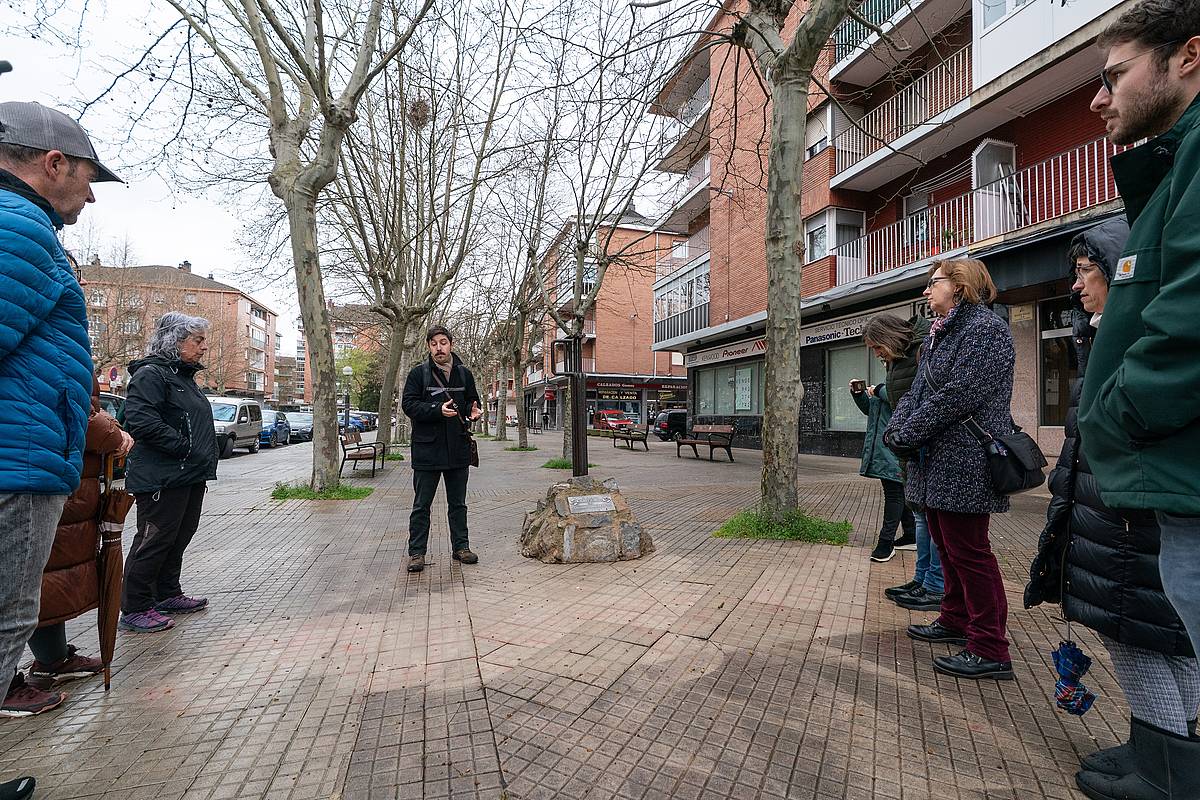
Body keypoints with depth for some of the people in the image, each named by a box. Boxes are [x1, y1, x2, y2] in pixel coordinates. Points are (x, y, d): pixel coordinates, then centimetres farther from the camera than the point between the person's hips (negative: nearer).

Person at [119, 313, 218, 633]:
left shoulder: (185, 376, 19)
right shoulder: (150, 374, -12)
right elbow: (142, 422, -24)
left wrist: (204, 459, 16)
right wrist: (186, 449, -22)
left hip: (191, 476, 10)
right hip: (162, 478, -10)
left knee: (180, 537, 17)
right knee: (155, 540, -2)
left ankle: (168, 595, 30)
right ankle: (135, 609, 10)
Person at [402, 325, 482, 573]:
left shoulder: (464, 374, 9)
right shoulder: (418, 373, -2)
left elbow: (472, 402, 19)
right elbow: (409, 404, -8)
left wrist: (473, 411, -5)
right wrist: (438, 410, -22)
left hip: (458, 448, 3)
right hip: (427, 448, -3)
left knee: (458, 503, 14)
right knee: (422, 505, 5)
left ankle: (461, 547, 26)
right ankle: (416, 552, 16)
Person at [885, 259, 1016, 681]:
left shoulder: (985, 328, -11)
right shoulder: (940, 335, 18)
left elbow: (959, 394, -21)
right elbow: (917, 391, 15)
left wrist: (906, 435, -16)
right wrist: (896, 429, -2)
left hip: (964, 463, -9)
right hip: (937, 462, 10)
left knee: (968, 552, -3)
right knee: (947, 546, 18)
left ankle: (989, 651, 9)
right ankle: (956, 622, 33)